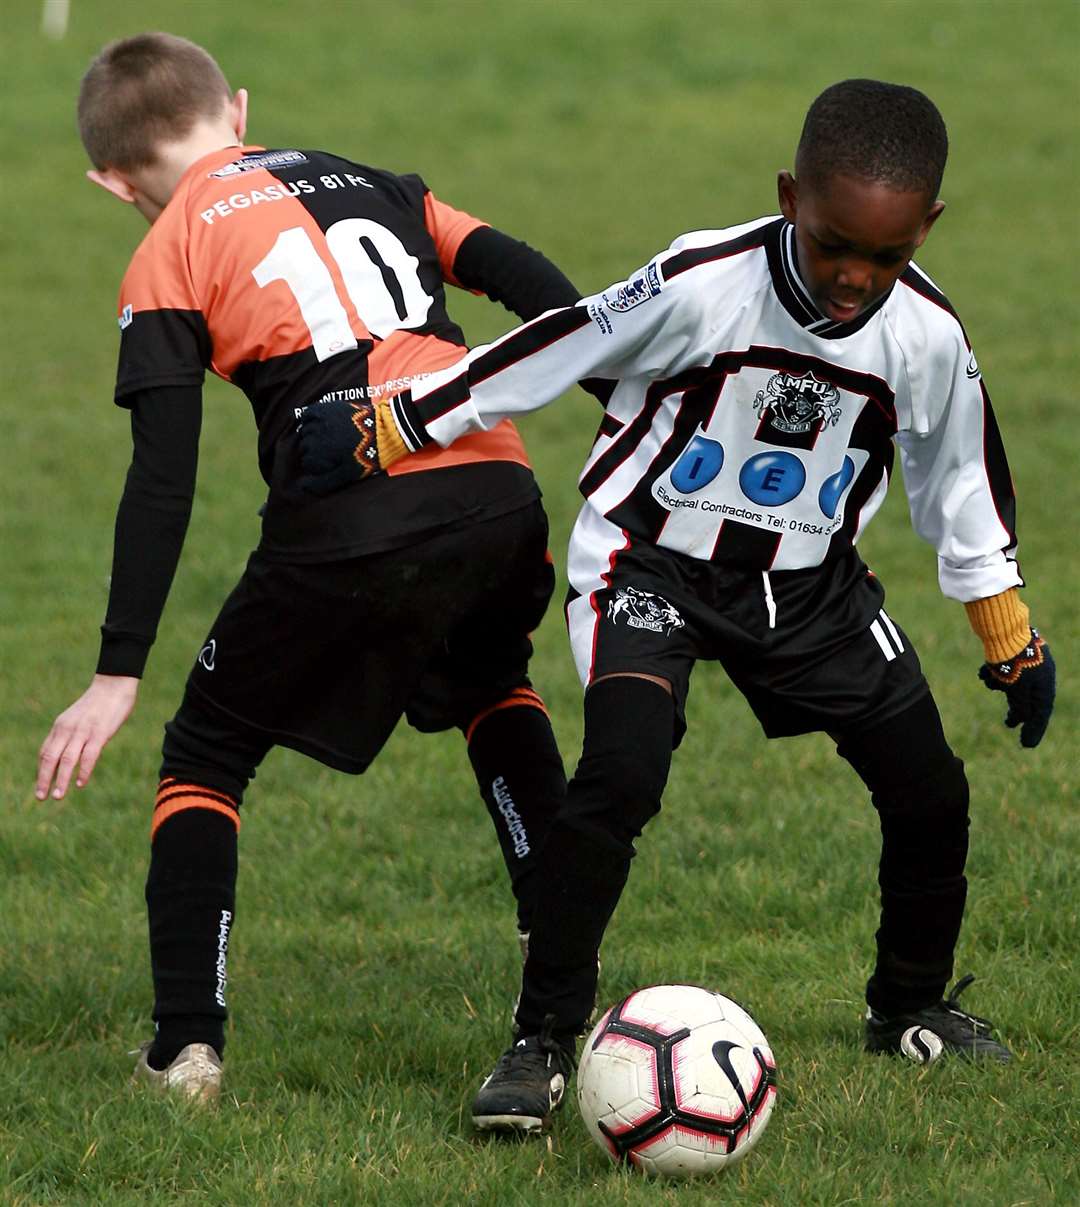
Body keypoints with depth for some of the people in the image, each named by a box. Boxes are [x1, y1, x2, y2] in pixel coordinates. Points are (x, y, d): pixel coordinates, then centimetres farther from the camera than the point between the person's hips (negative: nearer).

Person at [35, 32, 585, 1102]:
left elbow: (162, 480, 1)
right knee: (495, 692, 35)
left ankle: (186, 1044, 2)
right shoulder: (370, 181, 25)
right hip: (496, 492, 4)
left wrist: (117, 674, 0)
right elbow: (526, 278, 15)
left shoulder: (168, 257, 10)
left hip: (350, 526, -4)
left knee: (205, 758, 14)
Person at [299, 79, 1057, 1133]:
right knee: (622, 769, -27)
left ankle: (911, 1007, 31)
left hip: (809, 581, 5)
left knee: (930, 792, 4)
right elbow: (544, 355, -17)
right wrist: (378, 437, -14)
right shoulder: (703, 287, -27)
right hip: (652, 560, -4)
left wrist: (1014, 643, 12)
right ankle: (543, 1041, -15)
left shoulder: (926, 336, -14)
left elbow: (961, 489, 4)